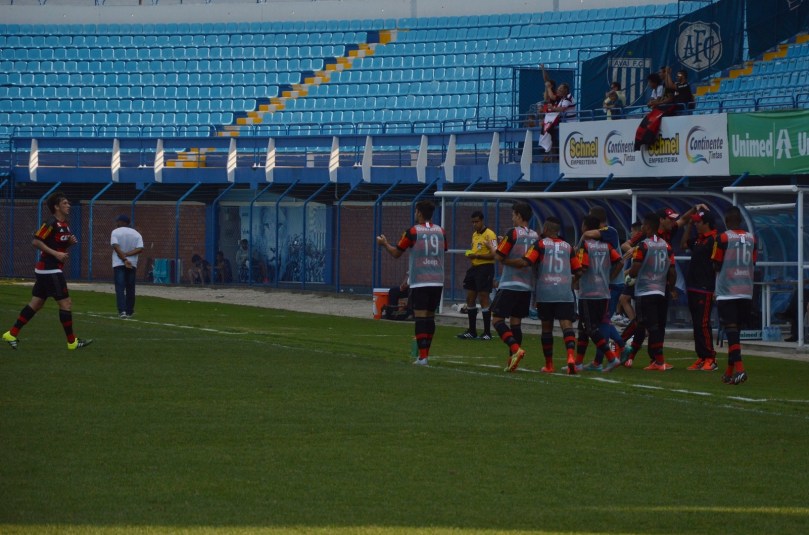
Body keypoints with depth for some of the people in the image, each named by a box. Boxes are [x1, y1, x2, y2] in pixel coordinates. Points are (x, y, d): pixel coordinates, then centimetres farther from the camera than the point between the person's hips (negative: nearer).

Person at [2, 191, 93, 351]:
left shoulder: (64, 225, 13)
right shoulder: (51, 224, -15)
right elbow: (36, 241, -19)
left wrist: (71, 242, 4)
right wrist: (56, 253, -22)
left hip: (45, 270, 10)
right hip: (50, 270, -10)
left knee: (36, 303, 12)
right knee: (66, 303, -6)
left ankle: (12, 334, 14)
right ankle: (72, 342, 0)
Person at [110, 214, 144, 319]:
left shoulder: (115, 232, -2)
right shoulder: (136, 234, 7)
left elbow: (116, 247, -14)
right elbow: (140, 249, -5)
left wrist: (124, 259, -16)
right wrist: (127, 254, -7)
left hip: (118, 264, -3)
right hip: (132, 264, 3)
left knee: (120, 288, -7)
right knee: (130, 288, 14)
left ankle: (122, 311, -22)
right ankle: (129, 311, 22)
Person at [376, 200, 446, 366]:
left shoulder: (412, 232, -6)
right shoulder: (440, 231, 7)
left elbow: (396, 253, 2)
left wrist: (384, 243, 22)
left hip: (419, 282, -4)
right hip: (437, 281, 4)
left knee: (420, 317, -6)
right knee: (430, 317, 13)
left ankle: (422, 356, -13)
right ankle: (425, 353, 17)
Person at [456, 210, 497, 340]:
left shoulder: (489, 234, -12)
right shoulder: (474, 235, 16)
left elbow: (494, 254, -18)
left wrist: (476, 256, -20)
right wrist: (470, 255, 6)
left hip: (485, 268, -9)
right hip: (474, 267, 9)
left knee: (483, 299, -7)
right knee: (470, 299, 9)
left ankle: (487, 333, -1)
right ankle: (472, 331, 17)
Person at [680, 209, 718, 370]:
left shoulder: (714, 240, -13)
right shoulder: (698, 239, 14)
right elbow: (684, 245, 32)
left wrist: (716, 290, -21)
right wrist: (688, 225, 20)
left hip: (705, 290, -9)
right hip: (693, 288, 9)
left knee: (703, 324, -10)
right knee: (696, 324, 11)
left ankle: (710, 359, -6)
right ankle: (701, 358, 16)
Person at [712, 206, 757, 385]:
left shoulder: (723, 238, -8)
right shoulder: (751, 239, 6)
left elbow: (716, 265, -4)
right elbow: (753, 265, 13)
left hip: (727, 292, -5)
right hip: (746, 291, 5)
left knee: (731, 330, -8)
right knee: (736, 330, 14)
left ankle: (739, 367, -23)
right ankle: (730, 370, 21)